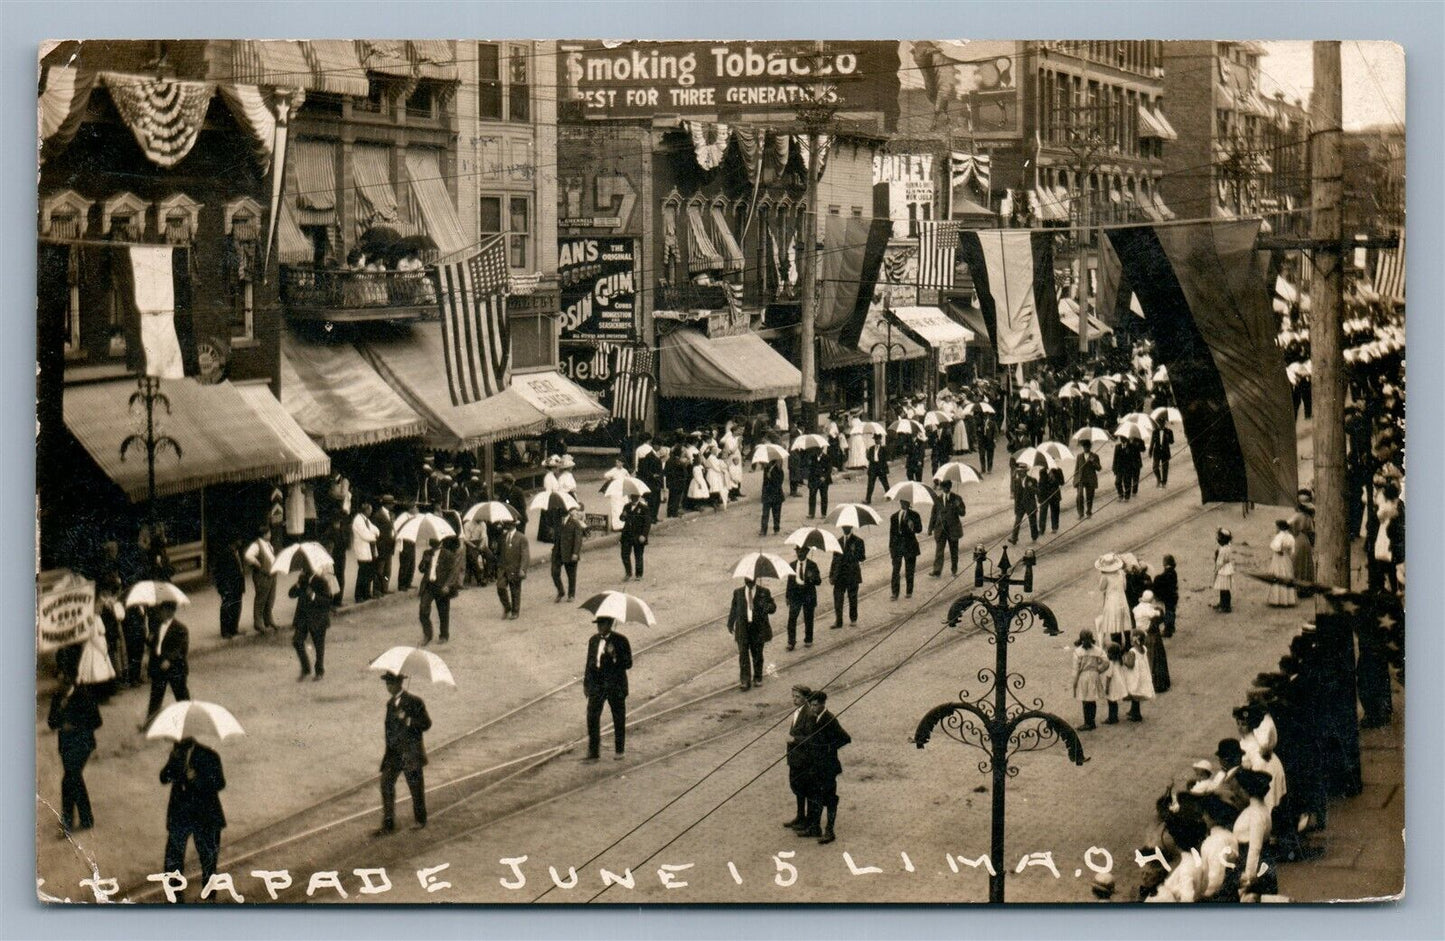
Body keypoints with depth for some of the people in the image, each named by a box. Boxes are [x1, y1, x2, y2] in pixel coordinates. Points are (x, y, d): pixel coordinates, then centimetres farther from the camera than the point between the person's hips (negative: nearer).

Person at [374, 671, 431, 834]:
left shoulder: (414, 702, -11)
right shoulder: (390, 703, 11)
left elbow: (426, 724, -16)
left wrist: (407, 720, -28)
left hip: (411, 753, -6)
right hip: (394, 752, 6)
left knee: (416, 787, 7)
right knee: (386, 784, -5)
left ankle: (420, 820, 27)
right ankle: (388, 824, -1)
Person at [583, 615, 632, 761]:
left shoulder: (620, 641, -5)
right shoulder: (594, 640, 10)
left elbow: (628, 664, -7)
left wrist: (615, 657, -24)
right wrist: (586, 682, 12)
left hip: (615, 685, -3)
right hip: (597, 684, 3)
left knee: (619, 719, 7)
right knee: (592, 717, -7)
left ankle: (619, 751, 22)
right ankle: (593, 753, -3)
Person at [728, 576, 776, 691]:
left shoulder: (764, 592, 1)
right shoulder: (738, 592, 7)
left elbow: (773, 607, -1)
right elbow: (734, 608, 16)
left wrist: (768, 607, -25)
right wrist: (730, 624, 11)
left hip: (758, 628, -1)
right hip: (742, 627, 1)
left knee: (757, 654, 9)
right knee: (743, 654, -7)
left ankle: (757, 678, 26)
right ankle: (745, 681, -7)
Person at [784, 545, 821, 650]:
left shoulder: (812, 565, -2)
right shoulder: (792, 565, 7)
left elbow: (818, 581, -5)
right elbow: (789, 581, 13)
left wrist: (812, 577, -27)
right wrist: (788, 596, 11)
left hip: (808, 595, -2)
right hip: (795, 595, 2)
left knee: (808, 620, 7)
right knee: (792, 618, -10)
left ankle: (808, 640, 24)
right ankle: (791, 642, -7)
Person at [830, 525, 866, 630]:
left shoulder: (858, 542, -3)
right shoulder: (839, 542, 11)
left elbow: (862, 558, -9)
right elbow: (835, 558, 15)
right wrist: (831, 574, 12)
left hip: (852, 575, -3)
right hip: (839, 575, 3)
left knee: (852, 598, 8)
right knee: (838, 598, -4)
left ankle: (853, 619, 24)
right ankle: (838, 621, -2)